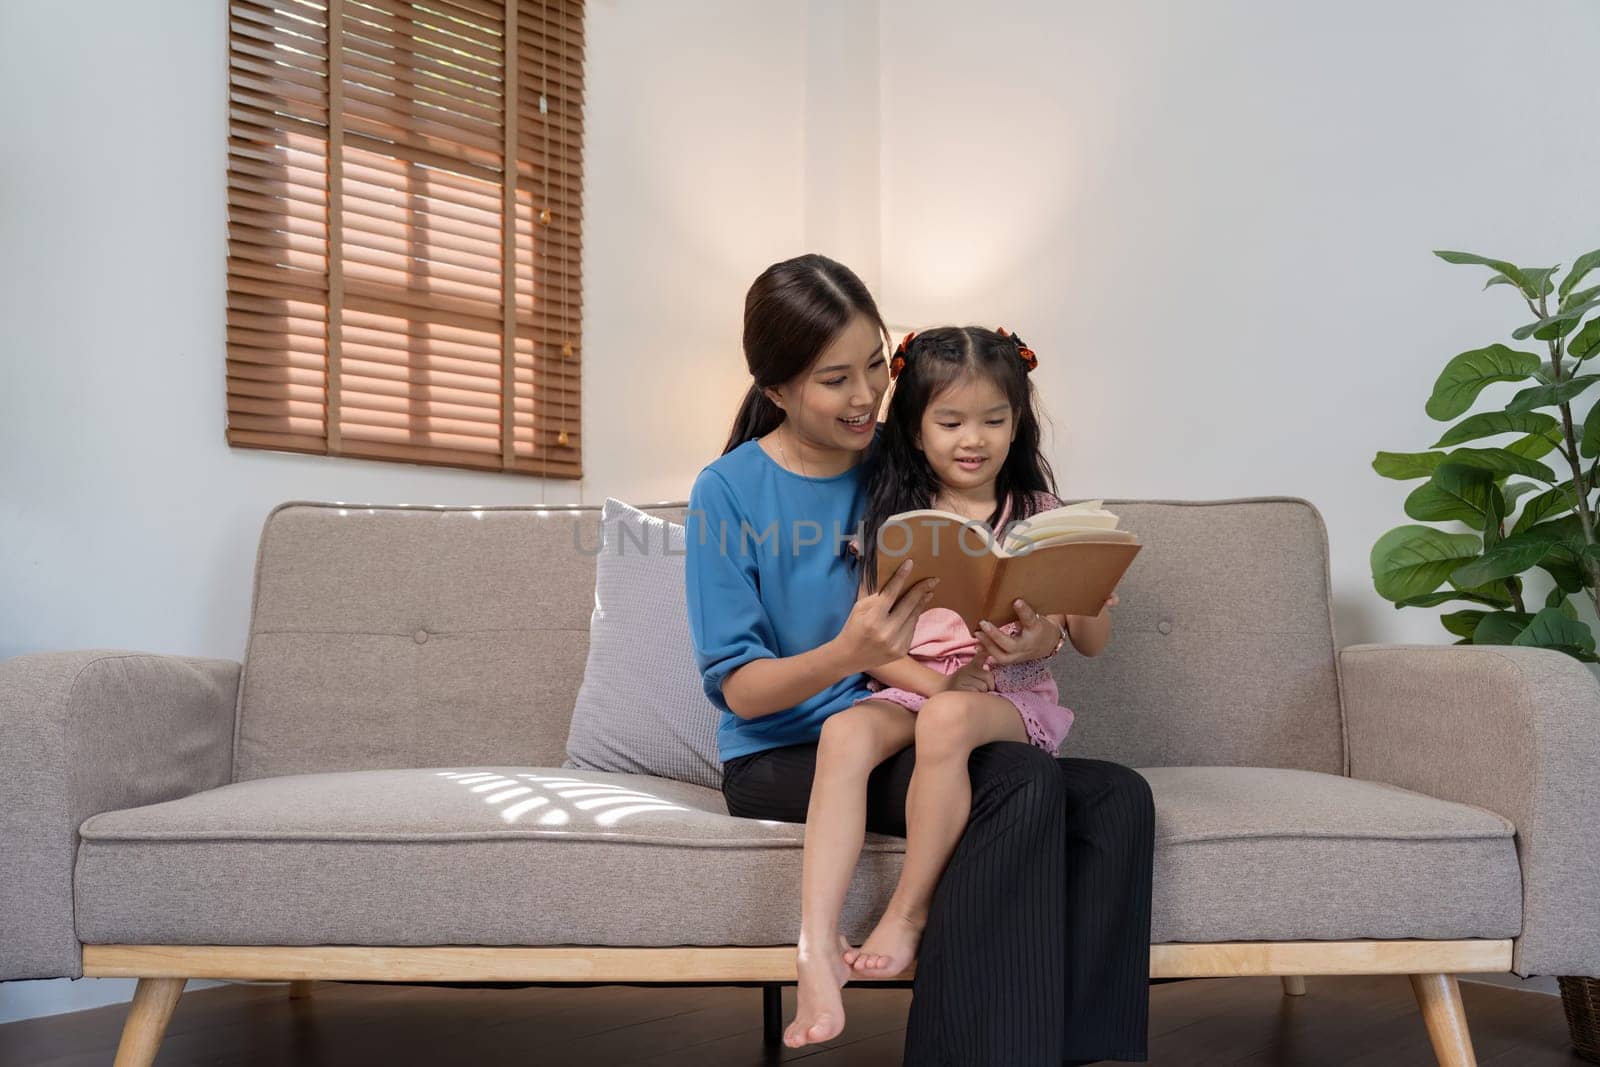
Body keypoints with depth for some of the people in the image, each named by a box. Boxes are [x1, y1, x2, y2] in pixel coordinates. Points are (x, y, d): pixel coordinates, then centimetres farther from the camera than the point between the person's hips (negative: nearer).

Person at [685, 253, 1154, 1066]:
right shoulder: (728, 493, -5)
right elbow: (738, 688, -8)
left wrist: (1040, 636, -16)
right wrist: (847, 654, -29)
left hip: (905, 734, 5)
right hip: (780, 759, -4)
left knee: (1117, 799, -21)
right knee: (1024, 783, -30)